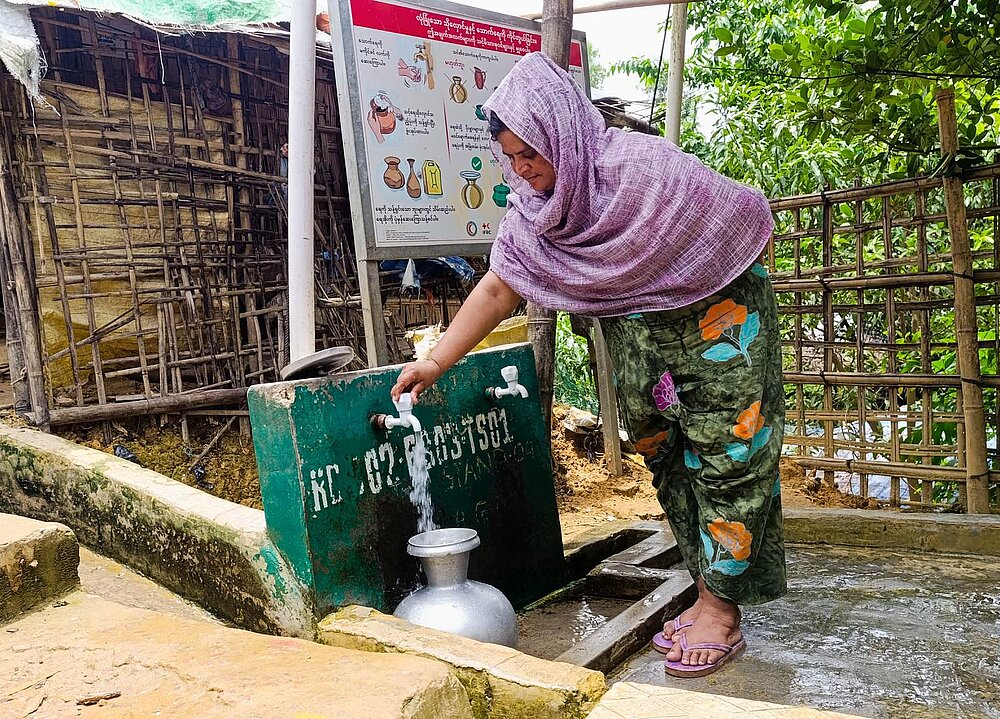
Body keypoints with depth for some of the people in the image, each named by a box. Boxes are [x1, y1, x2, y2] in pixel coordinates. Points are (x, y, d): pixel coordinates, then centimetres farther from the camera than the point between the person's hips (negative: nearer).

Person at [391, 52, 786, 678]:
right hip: (638, 344, 6)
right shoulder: (534, 209, -7)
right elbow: (499, 286, -5)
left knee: (725, 459, -3)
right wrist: (436, 362, -9)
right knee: (671, 463, 9)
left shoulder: (640, 165, -26)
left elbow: (746, 216, -15)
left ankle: (722, 613, 8)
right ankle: (710, 594, 23)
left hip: (717, 324, -6)